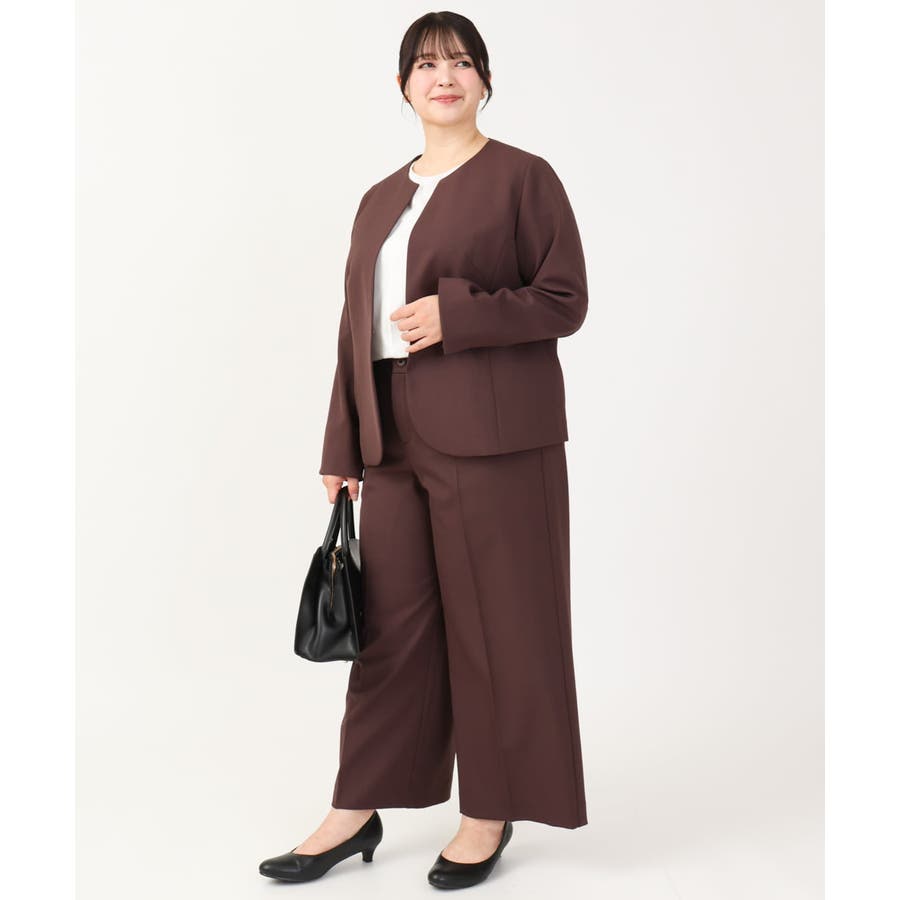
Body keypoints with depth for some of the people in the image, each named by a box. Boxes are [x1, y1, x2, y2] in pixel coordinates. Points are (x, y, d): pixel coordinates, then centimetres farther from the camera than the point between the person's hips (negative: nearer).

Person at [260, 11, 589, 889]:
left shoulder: (523, 177, 0)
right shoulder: (380, 200, 17)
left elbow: (565, 299, -5)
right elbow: (357, 326, 15)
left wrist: (456, 315, -17)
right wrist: (342, 448, 11)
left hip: (492, 433, -5)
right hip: (397, 437, 6)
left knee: (494, 619, 2)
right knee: (390, 619, 9)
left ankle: (491, 813, 17)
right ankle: (357, 811, 19)